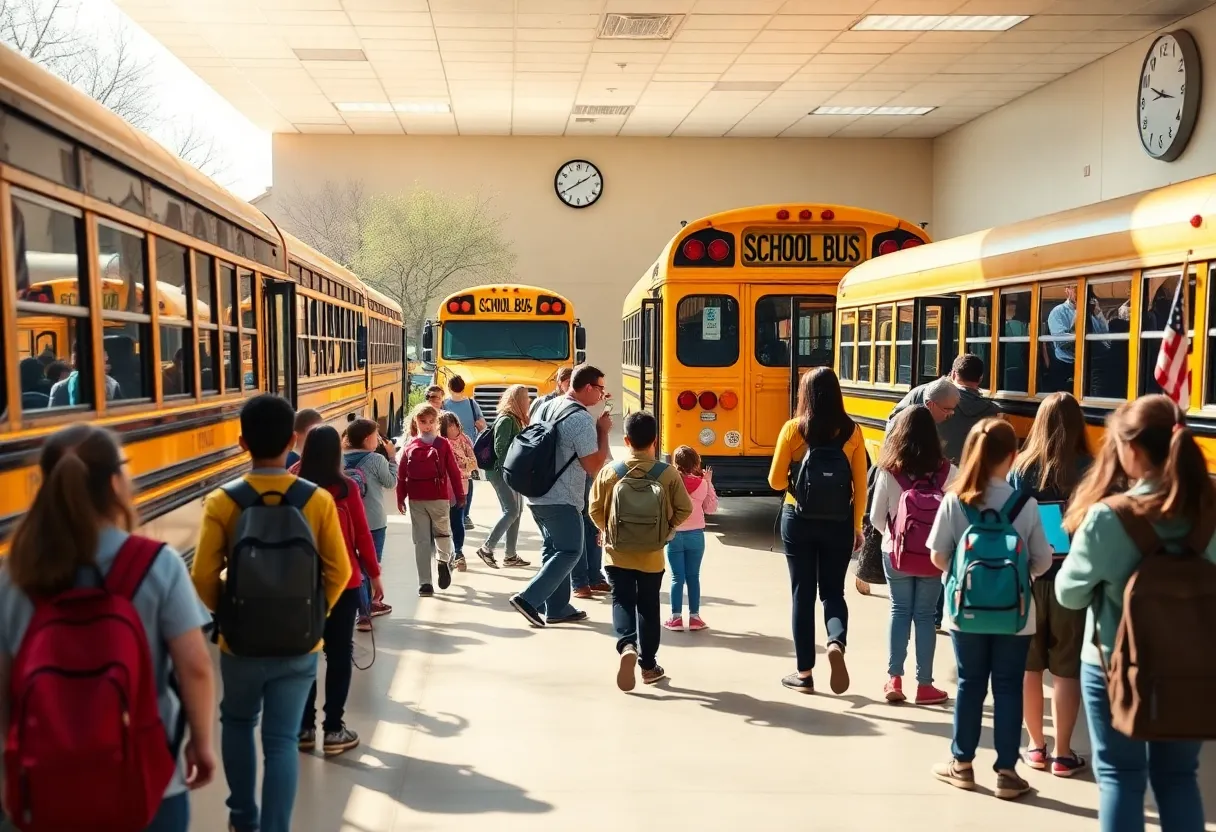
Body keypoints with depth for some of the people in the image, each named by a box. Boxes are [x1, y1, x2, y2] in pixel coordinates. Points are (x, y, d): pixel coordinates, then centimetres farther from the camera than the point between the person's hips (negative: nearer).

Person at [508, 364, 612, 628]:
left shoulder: (546, 408, 8)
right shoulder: (582, 419, -18)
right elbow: (594, 467, -16)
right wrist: (603, 431, -8)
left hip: (536, 495, 9)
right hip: (561, 500, -8)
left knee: (553, 548, 17)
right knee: (570, 551, 2)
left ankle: (556, 608, 22)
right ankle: (528, 598, -8)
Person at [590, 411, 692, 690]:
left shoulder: (609, 472, -9)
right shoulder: (668, 473, -10)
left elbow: (595, 510, -3)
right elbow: (684, 510, -6)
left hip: (618, 553, 0)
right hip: (652, 555, 1)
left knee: (622, 601, 8)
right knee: (648, 606, 13)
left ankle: (626, 646, -18)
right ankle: (648, 664, 19)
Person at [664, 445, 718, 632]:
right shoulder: (702, 484, -6)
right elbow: (711, 508, 5)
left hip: (674, 536, -1)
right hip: (695, 535, 1)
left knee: (677, 577, 5)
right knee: (693, 577, 10)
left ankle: (676, 617, 5)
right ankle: (694, 617, 12)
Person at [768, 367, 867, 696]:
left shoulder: (792, 429, -8)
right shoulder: (852, 432, -3)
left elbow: (776, 481, -6)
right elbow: (860, 486, -1)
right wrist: (857, 526, 9)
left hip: (799, 519, -1)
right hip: (838, 521, 1)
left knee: (803, 593, 9)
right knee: (833, 591, 14)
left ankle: (804, 673, 14)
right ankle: (837, 643, -16)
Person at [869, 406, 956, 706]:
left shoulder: (888, 471, -10)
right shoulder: (947, 472, -10)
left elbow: (876, 518, -4)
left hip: (896, 553, 0)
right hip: (934, 555, 0)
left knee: (900, 611, 14)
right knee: (925, 615, 10)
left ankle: (894, 680, 14)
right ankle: (924, 684, 16)